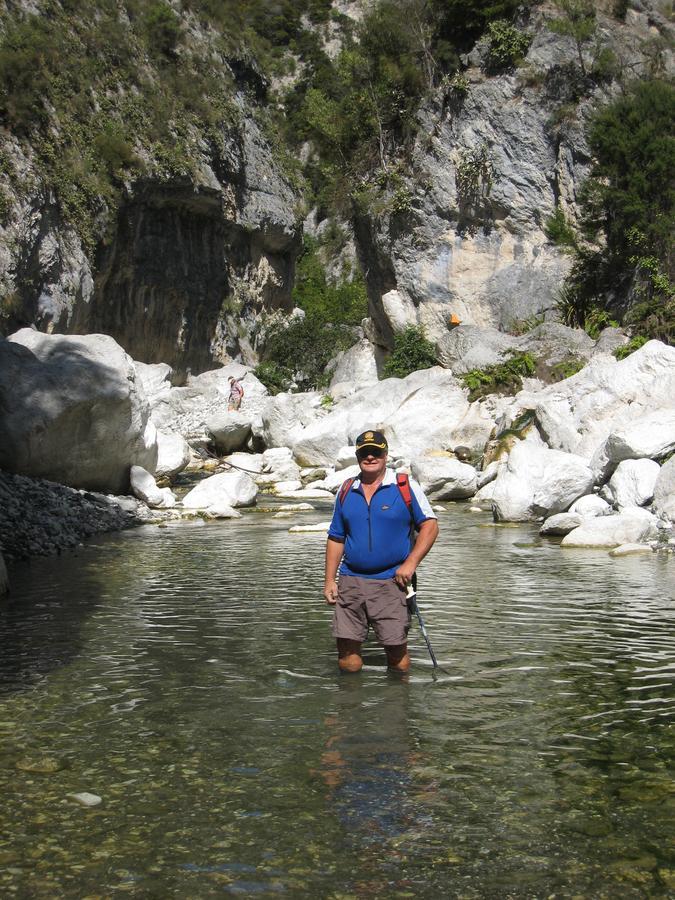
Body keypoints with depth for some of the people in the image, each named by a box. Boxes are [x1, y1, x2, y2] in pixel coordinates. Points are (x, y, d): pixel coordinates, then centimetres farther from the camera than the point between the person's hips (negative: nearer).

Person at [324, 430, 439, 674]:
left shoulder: (405, 487, 0)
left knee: (398, 658, -1)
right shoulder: (346, 492, 11)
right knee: (348, 661, 1)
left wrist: (410, 563, -13)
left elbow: (429, 526, -2)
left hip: (391, 581, -3)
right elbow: (336, 539, 15)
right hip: (351, 581, 3)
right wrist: (329, 580, 7)